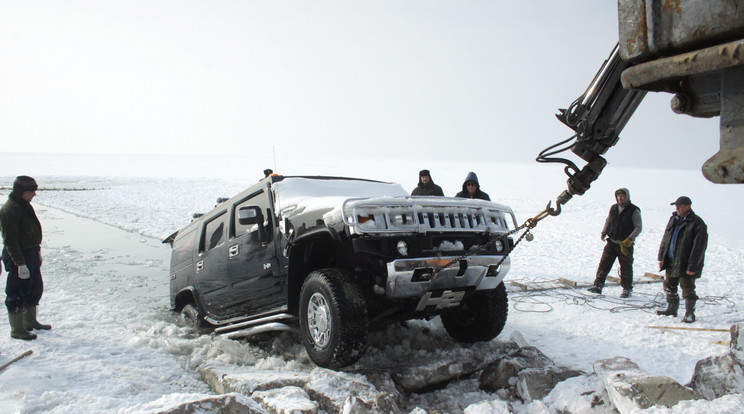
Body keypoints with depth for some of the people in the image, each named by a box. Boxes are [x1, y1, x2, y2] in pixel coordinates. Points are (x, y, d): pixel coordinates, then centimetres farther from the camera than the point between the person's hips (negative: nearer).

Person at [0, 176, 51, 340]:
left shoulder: (25, 206, 9)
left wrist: (37, 251, 23)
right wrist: (20, 264, -24)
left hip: (31, 254, 10)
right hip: (18, 257, -10)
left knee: (35, 289, 19)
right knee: (18, 294, 0)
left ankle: (30, 321, 34)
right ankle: (17, 330, 11)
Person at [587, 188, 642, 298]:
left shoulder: (634, 210, -7)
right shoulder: (613, 208, 7)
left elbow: (639, 227, -10)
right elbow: (608, 221, 20)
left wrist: (629, 239, -21)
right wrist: (603, 233, 4)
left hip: (625, 245, -4)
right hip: (611, 242, 4)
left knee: (626, 267, 5)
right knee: (604, 264, -2)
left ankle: (627, 289, 19)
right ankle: (598, 285, 2)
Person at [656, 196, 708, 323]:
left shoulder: (697, 223, -15)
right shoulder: (674, 219, 8)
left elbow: (698, 247, -17)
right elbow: (665, 239, 14)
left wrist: (692, 267, -20)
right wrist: (661, 257, 9)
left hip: (686, 264, -7)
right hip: (671, 262, 7)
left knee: (687, 290, 1)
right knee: (669, 286, 16)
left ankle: (689, 313, 15)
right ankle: (671, 309, 31)